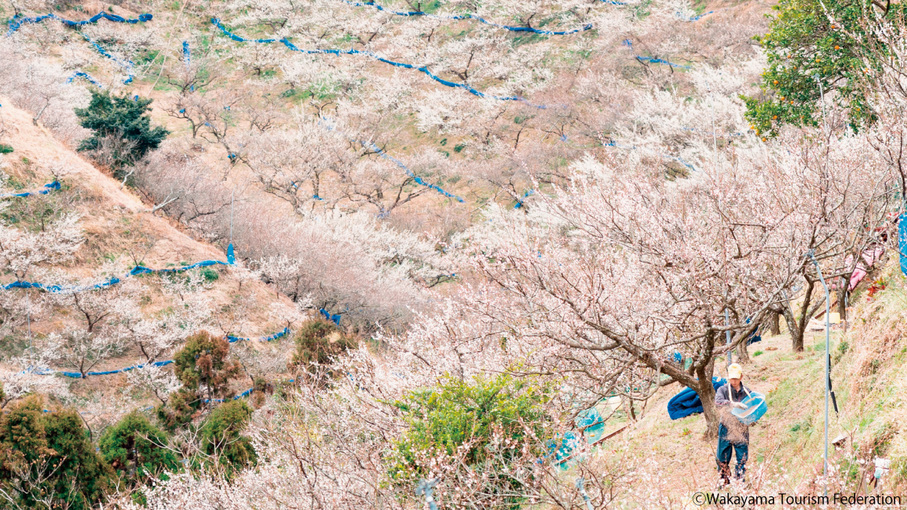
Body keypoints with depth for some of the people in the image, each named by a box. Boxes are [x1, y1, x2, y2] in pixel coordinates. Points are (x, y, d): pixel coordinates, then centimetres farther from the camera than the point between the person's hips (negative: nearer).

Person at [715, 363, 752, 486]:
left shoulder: (747, 392, 3)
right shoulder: (723, 390, -4)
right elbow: (718, 402, -24)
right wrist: (733, 404, -37)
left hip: (742, 429, 1)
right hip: (726, 428, -1)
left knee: (742, 457, 4)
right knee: (722, 457, 5)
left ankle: (739, 480, 16)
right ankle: (724, 480, 23)